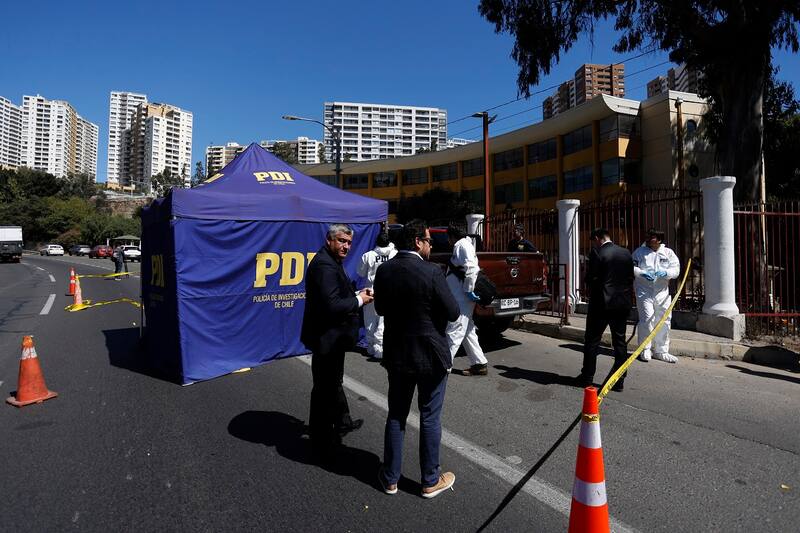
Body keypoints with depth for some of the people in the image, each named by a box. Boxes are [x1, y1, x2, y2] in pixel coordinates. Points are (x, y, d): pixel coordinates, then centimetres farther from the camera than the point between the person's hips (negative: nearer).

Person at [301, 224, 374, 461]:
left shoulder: (330, 262, 10)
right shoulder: (324, 265, -24)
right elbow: (332, 306, -31)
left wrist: (355, 294, 1)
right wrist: (359, 300, -17)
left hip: (331, 337, 11)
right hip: (326, 338, -11)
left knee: (333, 382, 26)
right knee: (325, 390, 4)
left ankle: (342, 423, 47)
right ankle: (322, 444, 20)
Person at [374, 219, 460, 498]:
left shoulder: (384, 270, -4)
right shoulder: (431, 272, -19)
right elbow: (453, 312, -14)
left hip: (396, 354, 5)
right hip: (430, 355, -4)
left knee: (396, 416, 17)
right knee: (430, 419, 11)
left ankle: (390, 478, 29)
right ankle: (431, 481, 25)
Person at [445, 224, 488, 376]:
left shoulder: (462, 245, -11)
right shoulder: (462, 245, 20)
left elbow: (470, 269, -22)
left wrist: (469, 291, -20)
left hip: (462, 298, -11)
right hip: (460, 297, 11)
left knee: (454, 332, -7)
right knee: (467, 332, 14)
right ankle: (480, 364, 20)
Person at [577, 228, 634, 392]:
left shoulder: (596, 253, -12)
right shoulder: (626, 253, 6)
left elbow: (591, 279, -12)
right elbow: (631, 278, 9)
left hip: (602, 303, -5)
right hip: (623, 304, 5)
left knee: (592, 341, 7)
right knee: (620, 342, 10)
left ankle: (587, 377, 14)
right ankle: (619, 381, 14)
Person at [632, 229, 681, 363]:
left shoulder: (668, 252, 7)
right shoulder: (640, 251, 2)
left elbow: (676, 269, 1)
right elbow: (632, 267, -4)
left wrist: (665, 272, -19)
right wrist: (642, 273, -21)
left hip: (662, 292, 3)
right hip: (644, 291, -3)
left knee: (663, 321, 8)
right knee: (646, 319, -7)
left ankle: (661, 351, 22)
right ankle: (645, 350, 6)